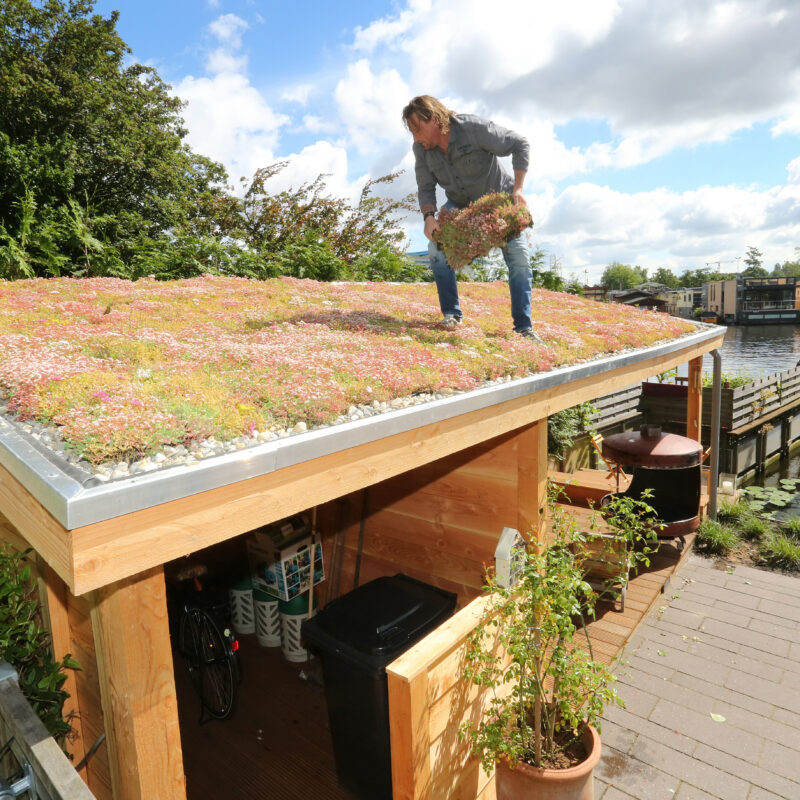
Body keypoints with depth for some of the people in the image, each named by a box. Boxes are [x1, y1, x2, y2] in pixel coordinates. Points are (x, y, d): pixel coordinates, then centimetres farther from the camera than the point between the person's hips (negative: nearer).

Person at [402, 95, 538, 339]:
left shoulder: (474, 128, -28)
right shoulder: (422, 149, -14)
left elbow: (519, 144, -21)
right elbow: (425, 188, -9)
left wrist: (517, 188, -28)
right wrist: (429, 217, -29)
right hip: (460, 204, 4)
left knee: (519, 256, -13)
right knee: (437, 246, -18)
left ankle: (523, 327, -6)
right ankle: (451, 314, -8)